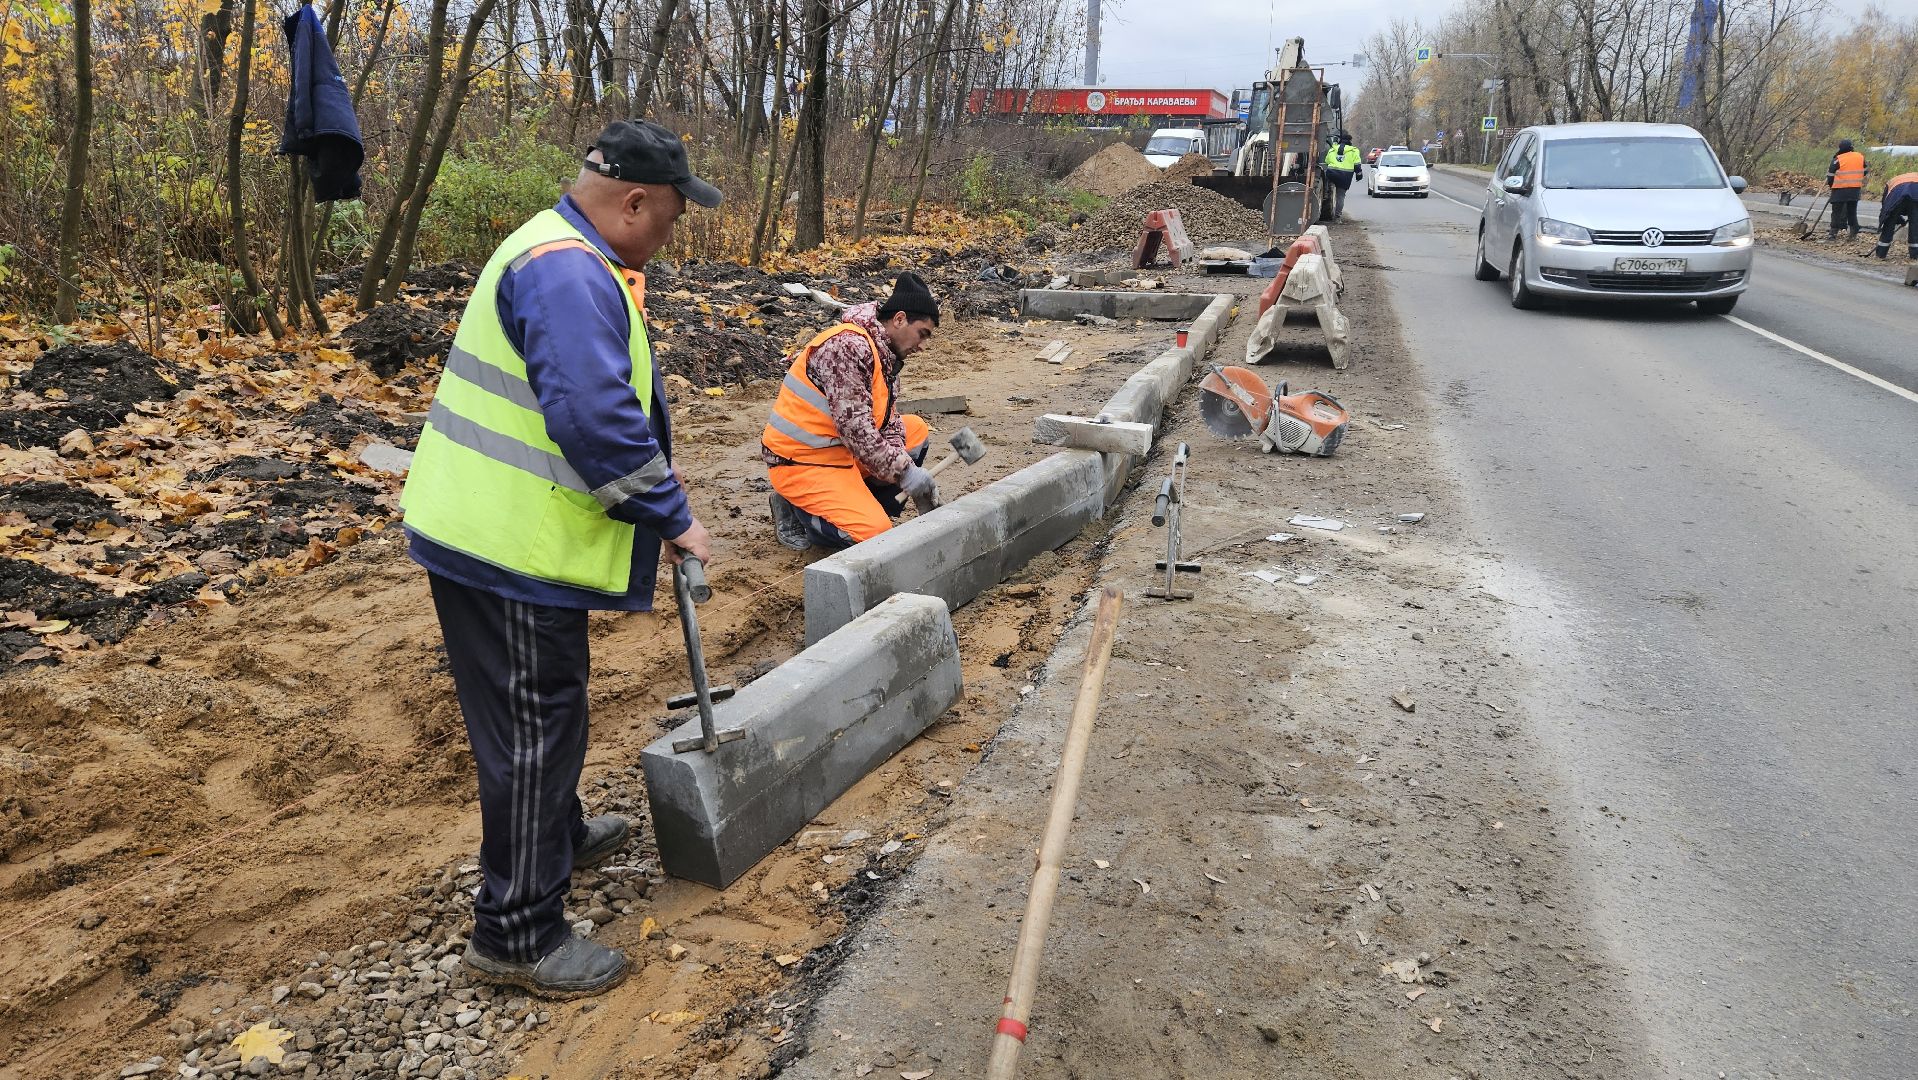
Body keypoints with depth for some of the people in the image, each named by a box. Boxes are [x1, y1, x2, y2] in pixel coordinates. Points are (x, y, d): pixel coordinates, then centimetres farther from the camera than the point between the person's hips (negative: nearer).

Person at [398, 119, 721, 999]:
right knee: (532, 728, -1)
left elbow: (607, 399, 22)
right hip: (511, 548, -11)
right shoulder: (569, 274, -21)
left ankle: (558, 836, 47)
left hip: (483, 528, 11)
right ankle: (518, 934, 12)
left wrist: (659, 508, 20)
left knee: (545, 709, 26)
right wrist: (673, 519, -19)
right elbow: (598, 420, -30)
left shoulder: (554, 253, 16)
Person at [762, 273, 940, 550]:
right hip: (800, 461, -10)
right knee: (875, 535, -20)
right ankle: (796, 508, 1)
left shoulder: (885, 352, 10)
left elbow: (889, 420, 6)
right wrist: (905, 472, -23)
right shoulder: (848, 346, -21)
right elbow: (855, 428, -26)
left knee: (917, 430, 10)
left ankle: (860, 507, 5)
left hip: (838, 449, 10)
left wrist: (908, 470, -11)